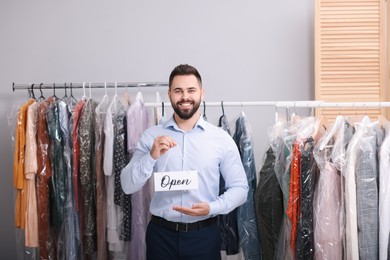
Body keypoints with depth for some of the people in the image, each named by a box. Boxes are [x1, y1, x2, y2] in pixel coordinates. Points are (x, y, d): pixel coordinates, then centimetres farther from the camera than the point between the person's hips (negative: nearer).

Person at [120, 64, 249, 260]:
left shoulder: (221, 138, -3)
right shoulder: (151, 135, -1)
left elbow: (239, 188, 0)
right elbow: (128, 186, -3)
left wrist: (212, 208, -17)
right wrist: (151, 156, -19)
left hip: (204, 235, 0)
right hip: (161, 234, 1)